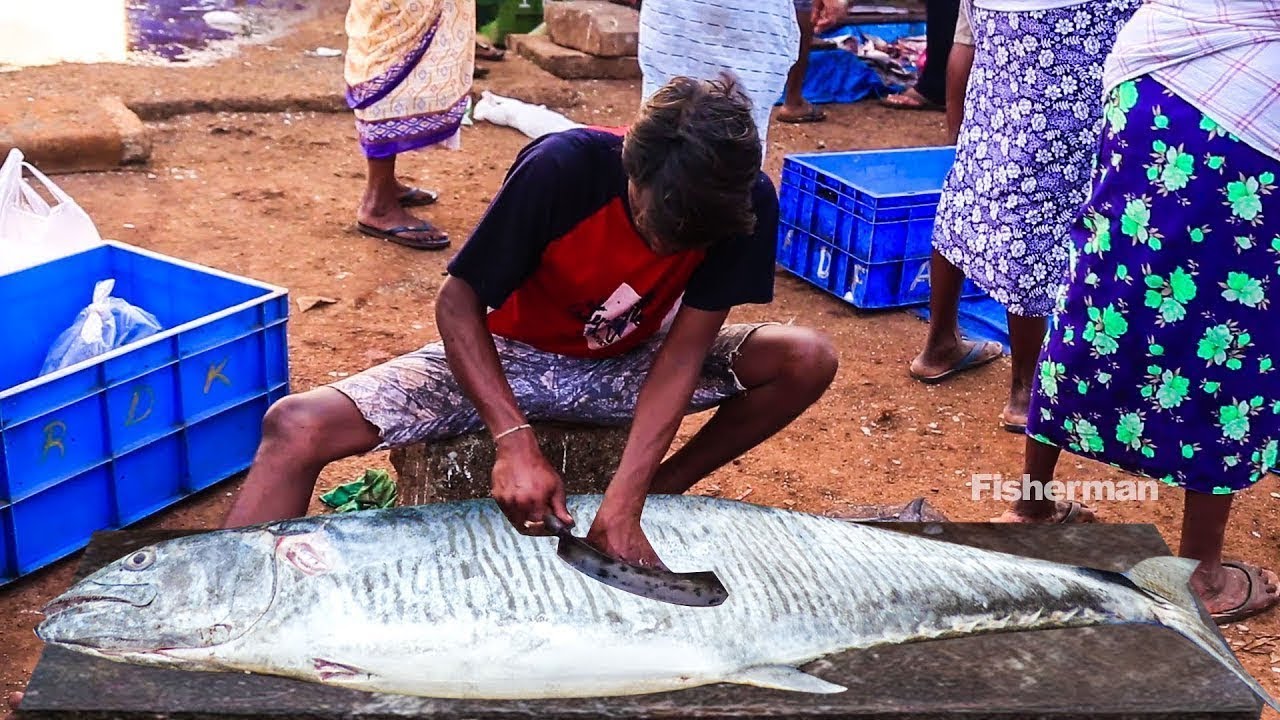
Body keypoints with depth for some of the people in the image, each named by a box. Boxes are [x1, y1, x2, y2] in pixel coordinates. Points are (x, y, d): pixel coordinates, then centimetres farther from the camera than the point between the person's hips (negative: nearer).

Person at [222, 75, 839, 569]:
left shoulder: (745, 202, -21)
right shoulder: (562, 168, -29)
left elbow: (682, 352, -20)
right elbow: (457, 302, -19)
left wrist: (621, 507, -30)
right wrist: (515, 441, -32)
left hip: (627, 366, 3)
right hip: (511, 359, -2)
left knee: (807, 359, -20)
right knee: (297, 427, -23)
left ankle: (662, 492, -1)